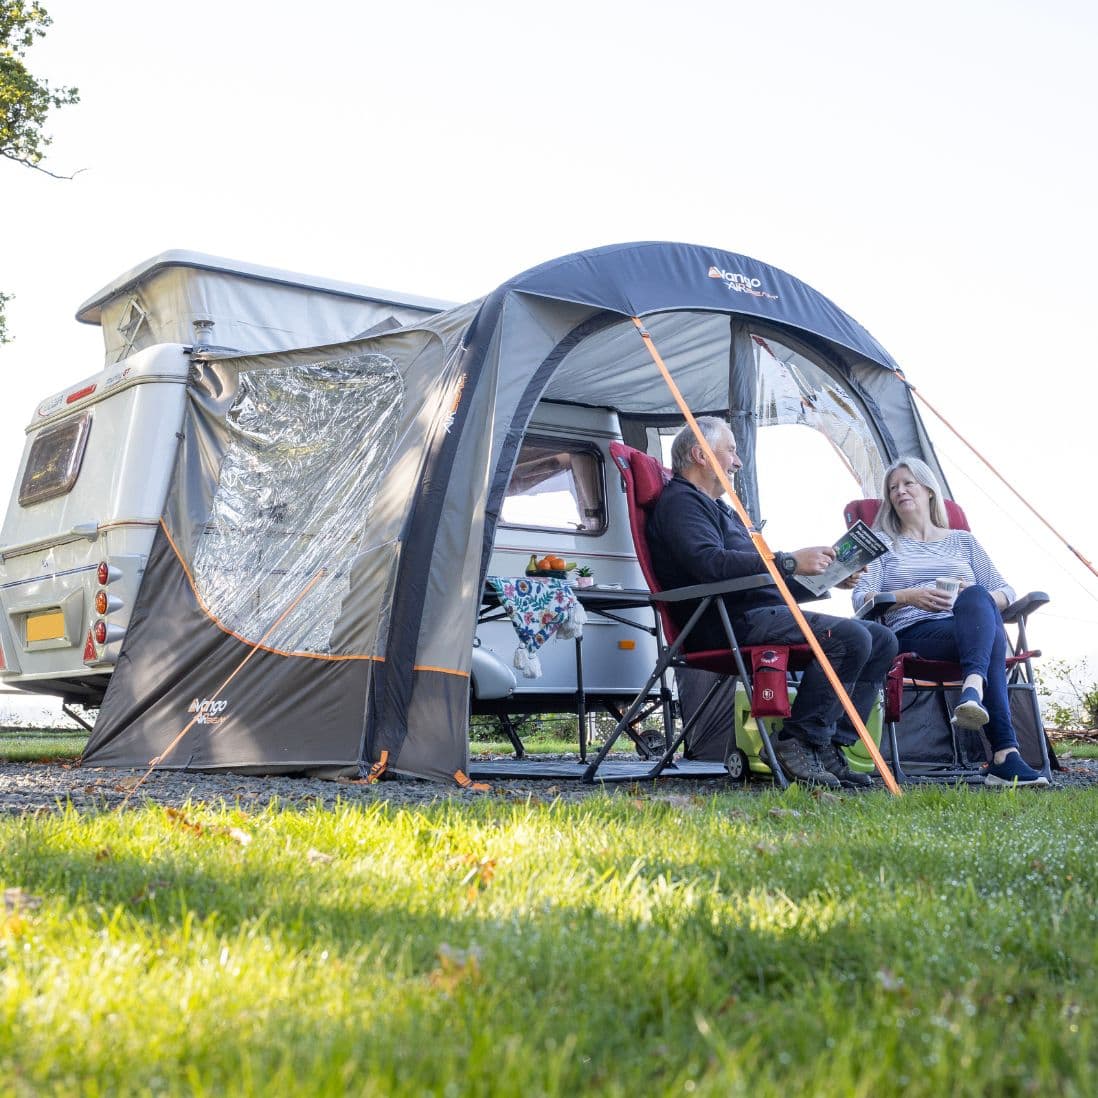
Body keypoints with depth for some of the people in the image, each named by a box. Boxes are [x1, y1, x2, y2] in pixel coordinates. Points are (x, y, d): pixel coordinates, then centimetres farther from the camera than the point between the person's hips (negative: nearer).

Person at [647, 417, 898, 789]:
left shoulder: (721, 509, 31)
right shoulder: (680, 501, -3)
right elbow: (709, 563, -22)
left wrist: (828, 577, 16)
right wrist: (789, 561, -21)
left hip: (764, 614, 11)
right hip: (732, 622, -11)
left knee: (882, 639, 3)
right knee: (849, 637, -26)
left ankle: (829, 746, -4)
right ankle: (799, 742, -20)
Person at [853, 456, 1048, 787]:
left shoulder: (962, 541, 28)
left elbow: (1004, 592, 21)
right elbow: (861, 598, 9)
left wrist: (977, 600, -4)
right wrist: (908, 596, -10)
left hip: (970, 633, 3)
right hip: (915, 634, -2)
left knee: (977, 597, -38)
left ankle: (974, 690, -61)